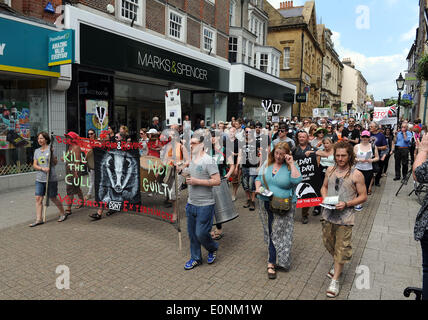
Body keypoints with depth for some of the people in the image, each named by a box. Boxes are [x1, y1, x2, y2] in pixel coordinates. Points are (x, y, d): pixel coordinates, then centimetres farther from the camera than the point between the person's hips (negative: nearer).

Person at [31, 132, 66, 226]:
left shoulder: (51, 149, -3)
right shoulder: (37, 151, 11)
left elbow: (55, 163, -2)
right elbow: (34, 165, 7)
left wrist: (53, 156, -20)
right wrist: (42, 168, -13)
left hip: (51, 178, -5)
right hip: (39, 179, 5)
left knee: (53, 198, 5)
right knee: (38, 198, -1)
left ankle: (62, 213, 24)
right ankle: (39, 219, 5)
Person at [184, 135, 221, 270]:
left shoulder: (208, 160, -15)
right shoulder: (192, 160, 11)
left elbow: (217, 181, -21)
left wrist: (197, 182, -22)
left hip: (205, 205, -8)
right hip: (191, 203, 8)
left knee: (201, 234, -2)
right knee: (192, 234, 14)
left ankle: (213, 249, 29)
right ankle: (196, 258, 31)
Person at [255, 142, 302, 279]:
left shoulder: (291, 166, -5)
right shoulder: (267, 163, 6)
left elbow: (296, 180, -22)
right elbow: (259, 177, 13)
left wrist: (291, 163, -19)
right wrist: (258, 187, -6)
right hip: (265, 204, 4)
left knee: (278, 232, -1)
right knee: (271, 231, 14)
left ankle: (272, 263, 8)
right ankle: (274, 258, 33)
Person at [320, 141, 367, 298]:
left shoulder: (356, 175, -9)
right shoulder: (330, 170, 5)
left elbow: (363, 196, -5)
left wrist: (346, 204, -18)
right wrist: (325, 197, -5)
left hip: (345, 217, -5)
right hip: (328, 214, 5)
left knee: (342, 248, 0)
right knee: (328, 243, 18)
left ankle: (335, 280, 12)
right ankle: (338, 265, 45)